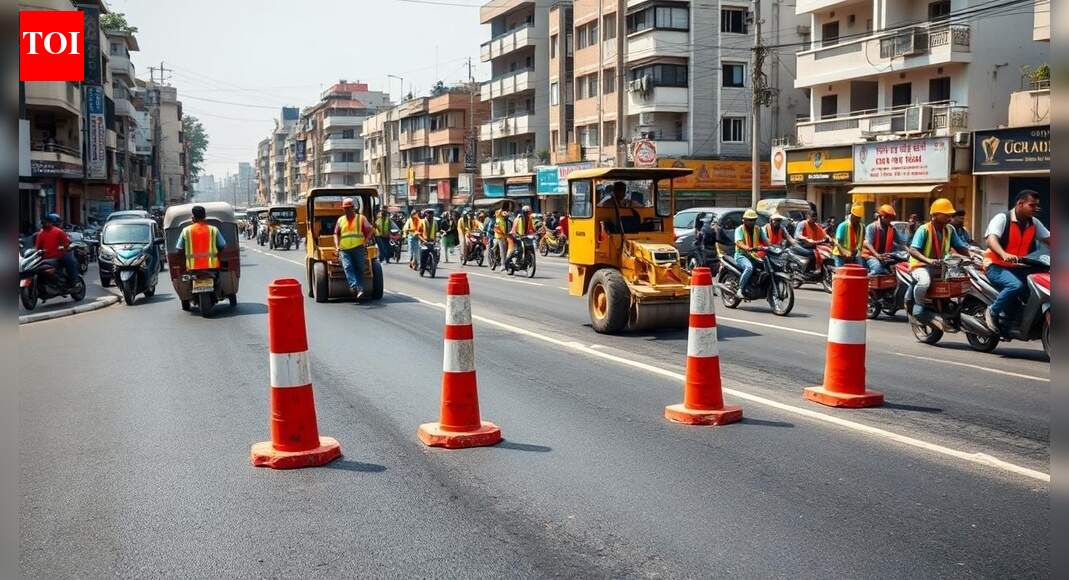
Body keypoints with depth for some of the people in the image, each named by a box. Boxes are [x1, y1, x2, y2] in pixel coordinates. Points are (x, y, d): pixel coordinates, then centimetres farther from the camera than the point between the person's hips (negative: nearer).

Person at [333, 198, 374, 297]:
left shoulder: (361, 218, 8)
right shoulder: (340, 220, 18)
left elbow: (370, 230, 4)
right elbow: (336, 234, 18)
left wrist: (365, 242, -8)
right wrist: (337, 246, 3)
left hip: (358, 248, -1)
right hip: (344, 249, 1)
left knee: (359, 268, -4)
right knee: (347, 267, -19)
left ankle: (360, 288, -2)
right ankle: (354, 286, -32)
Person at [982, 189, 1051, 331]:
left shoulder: (1034, 223, 9)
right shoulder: (1002, 218, -11)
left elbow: (1049, 239, 8)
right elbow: (991, 240, -27)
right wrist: (1004, 254, -47)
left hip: (1018, 267, 7)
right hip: (996, 266, -7)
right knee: (1017, 286, -33)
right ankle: (993, 311, -11)